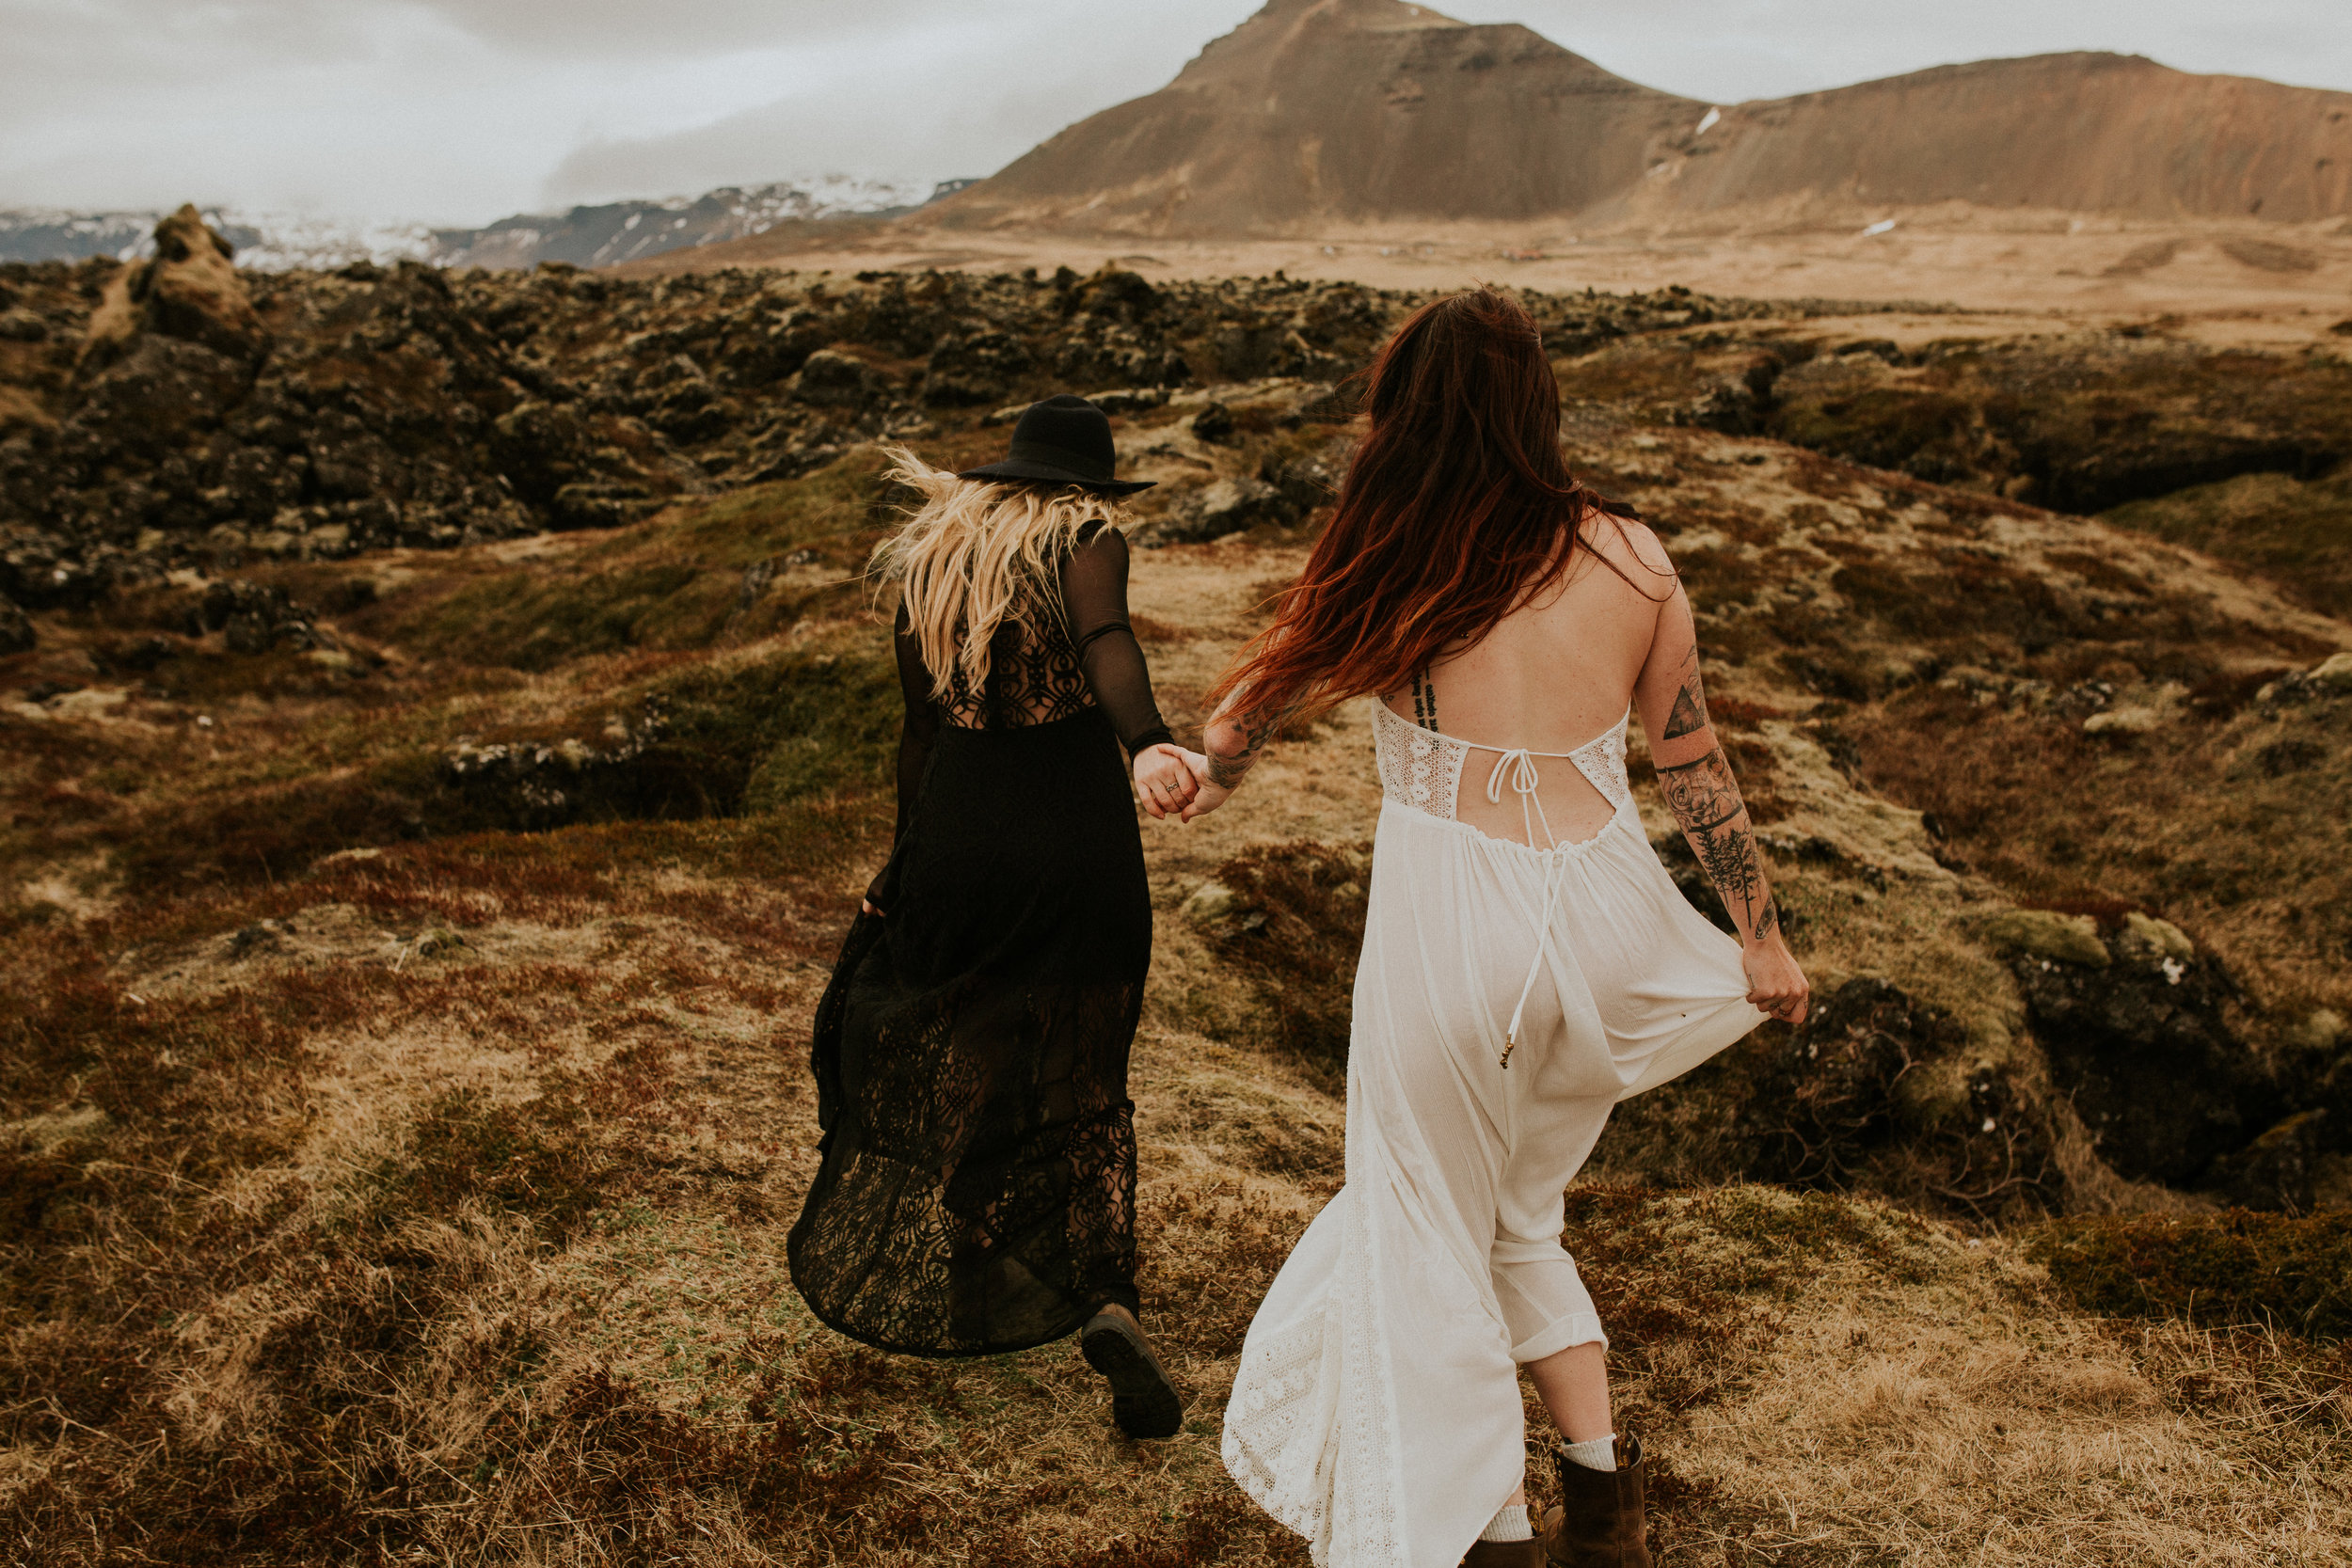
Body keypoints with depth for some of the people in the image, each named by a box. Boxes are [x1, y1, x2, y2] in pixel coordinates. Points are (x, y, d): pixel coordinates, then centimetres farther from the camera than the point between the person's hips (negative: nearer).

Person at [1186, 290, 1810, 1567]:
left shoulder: (1392, 566, -9)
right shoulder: (1631, 556, 0)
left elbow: (1267, 685, 7)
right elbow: (1693, 762, 6)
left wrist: (1212, 775, 26)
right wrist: (1763, 935, 17)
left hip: (1448, 914, -4)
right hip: (1603, 909, 4)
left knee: (1431, 1234, 16)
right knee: (1516, 1209, 25)